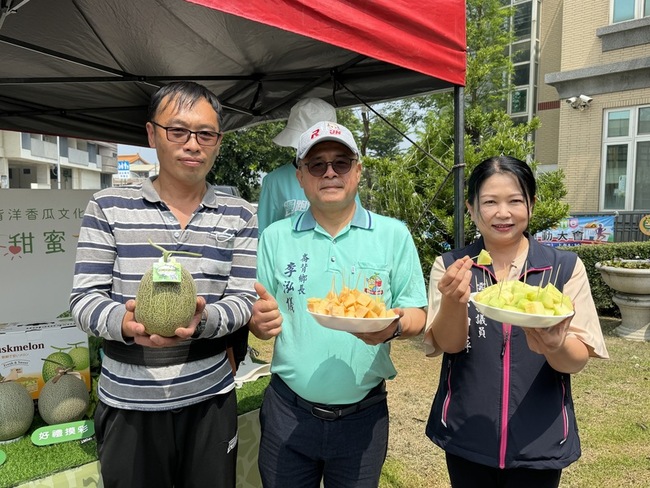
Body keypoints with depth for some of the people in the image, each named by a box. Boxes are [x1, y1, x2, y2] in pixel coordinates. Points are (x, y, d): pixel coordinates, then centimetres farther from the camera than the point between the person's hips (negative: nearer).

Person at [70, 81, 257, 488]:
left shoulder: (239, 216, -1)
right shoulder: (108, 207, -3)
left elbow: (244, 299, -5)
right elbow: (84, 297, -5)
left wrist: (201, 320, -26)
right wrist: (125, 323, -26)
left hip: (209, 398, 1)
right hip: (128, 403, 0)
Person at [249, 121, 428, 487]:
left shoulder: (394, 234, -4)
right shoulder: (276, 237, 0)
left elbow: (417, 314, -2)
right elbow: (256, 318, 4)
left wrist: (394, 326, -24)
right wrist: (261, 321, -19)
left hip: (364, 415, 0)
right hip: (288, 410, 1)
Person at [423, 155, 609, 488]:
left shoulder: (565, 267, -6)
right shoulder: (450, 267, -5)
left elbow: (577, 361, -7)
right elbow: (448, 344, -13)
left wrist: (554, 346, -30)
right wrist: (454, 300, -33)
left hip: (540, 443, 0)